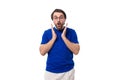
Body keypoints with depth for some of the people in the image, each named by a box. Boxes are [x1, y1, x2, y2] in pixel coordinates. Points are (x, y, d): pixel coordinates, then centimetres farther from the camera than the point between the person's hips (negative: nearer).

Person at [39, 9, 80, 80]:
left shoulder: (71, 32, -3)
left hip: (68, 71, 0)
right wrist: (53, 38, -14)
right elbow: (42, 52, -8)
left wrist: (64, 37, -17)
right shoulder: (47, 33, 0)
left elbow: (76, 51, -12)